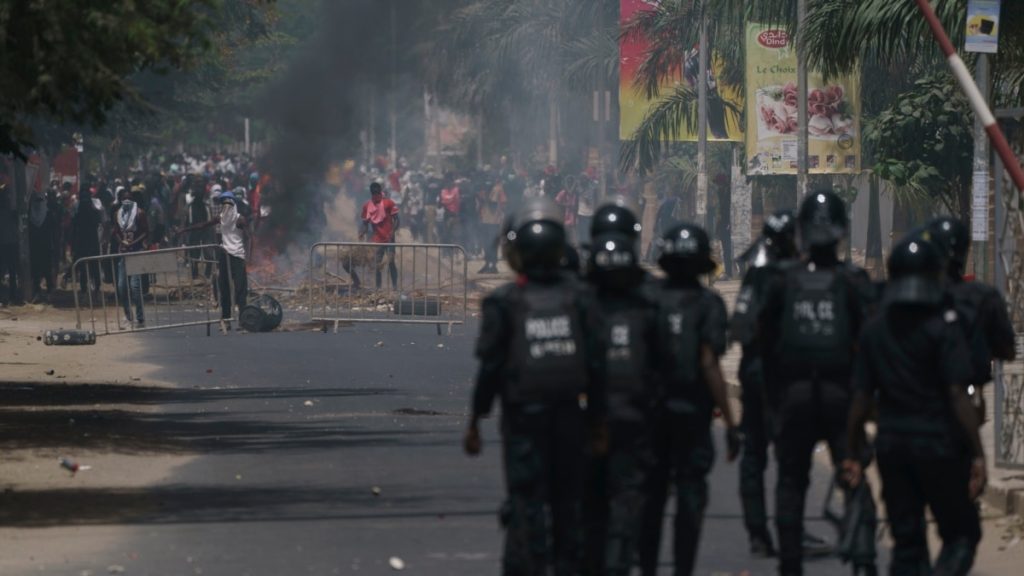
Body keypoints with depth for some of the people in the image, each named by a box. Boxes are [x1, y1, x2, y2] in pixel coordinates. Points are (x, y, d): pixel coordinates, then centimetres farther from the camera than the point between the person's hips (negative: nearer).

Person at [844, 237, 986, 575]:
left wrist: (853, 455, 12)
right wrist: (977, 455, -14)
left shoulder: (874, 331, 5)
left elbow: (861, 399, 5)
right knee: (961, 534, 7)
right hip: (939, 444, -4)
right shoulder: (943, 328, -10)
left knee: (906, 543, 10)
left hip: (892, 445, 5)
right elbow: (958, 396, -16)